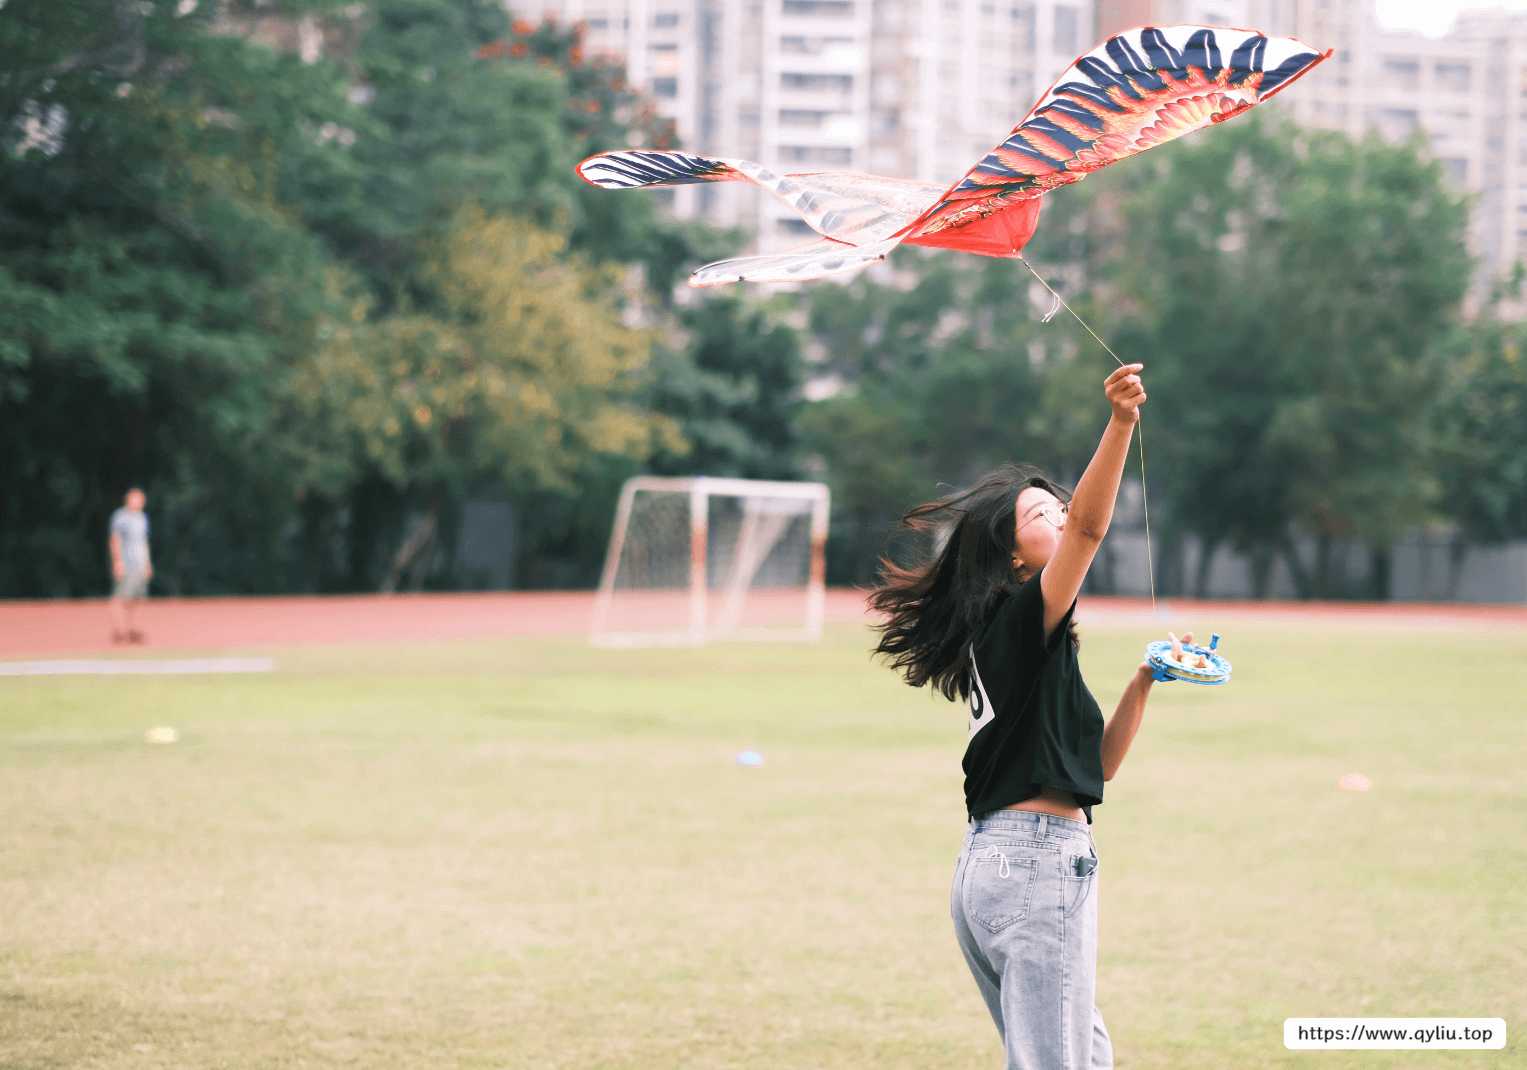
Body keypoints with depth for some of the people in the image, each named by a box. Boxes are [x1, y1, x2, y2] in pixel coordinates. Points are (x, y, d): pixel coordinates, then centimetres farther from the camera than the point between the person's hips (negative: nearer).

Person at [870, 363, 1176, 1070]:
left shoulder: (1025, 642, 21)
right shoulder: (1023, 619, -7)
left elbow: (1099, 763, 21)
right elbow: (1089, 529, -26)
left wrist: (1143, 684, 11)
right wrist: (1120, 424, -36)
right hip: (1039, 858, -10)